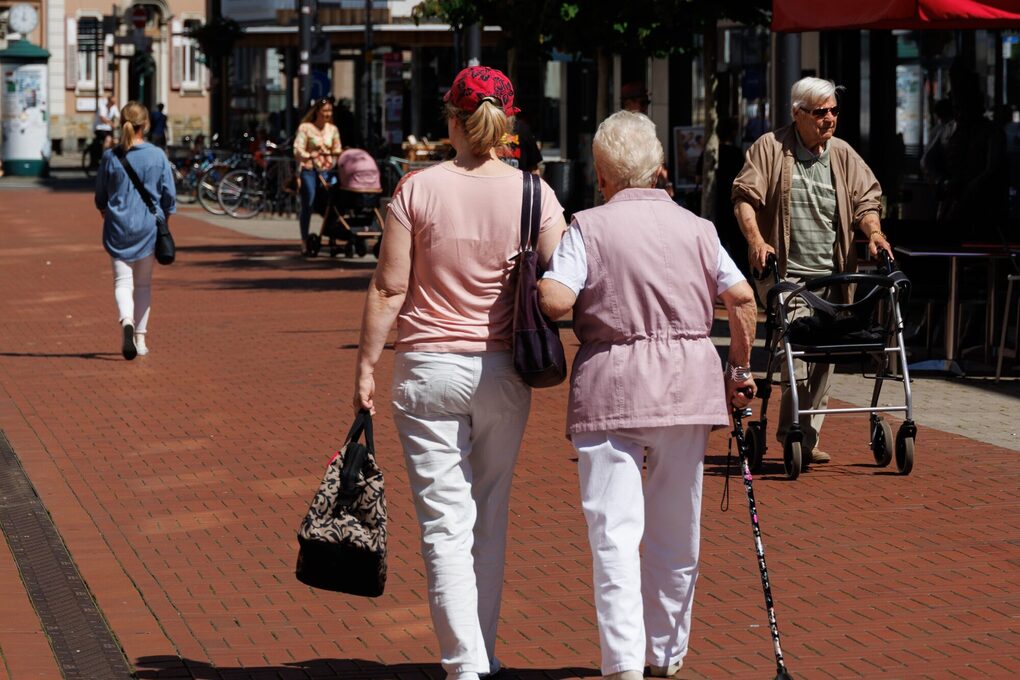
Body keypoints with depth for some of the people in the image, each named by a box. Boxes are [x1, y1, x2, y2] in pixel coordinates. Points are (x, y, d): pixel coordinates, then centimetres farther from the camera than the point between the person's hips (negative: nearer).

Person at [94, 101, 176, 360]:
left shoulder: (110, 157, -4)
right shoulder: (158, 156, -6)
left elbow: (100, 197, 6)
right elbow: (169, 195, 0)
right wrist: (163, 217, 18)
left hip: (118, 226, 0)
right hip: (148, 226, 0)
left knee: (123, 281, 1)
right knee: (143, 283, 13)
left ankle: (127, 321, -28)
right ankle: (140, 339, 16)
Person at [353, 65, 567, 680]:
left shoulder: (418, 189, -7)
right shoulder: (532, 193, -4)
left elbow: (389, 288, -6)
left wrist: (367, 366, 3)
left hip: (428, 369, -2)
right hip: (503, 371, 2)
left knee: (446, 522, 1)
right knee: (491, 517, 16)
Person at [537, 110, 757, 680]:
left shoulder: (588, 227, -2)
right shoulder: (697, 227, 8)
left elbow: (556, 300, -15)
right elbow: (743, 298, 3)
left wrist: (531, 282, 7)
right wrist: (741, 368, 14)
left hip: (611, 385, -3)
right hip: (688, 382, 3)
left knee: (615, 528, -3)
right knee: (677, 529, 15)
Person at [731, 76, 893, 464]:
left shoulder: (842, 154, 13)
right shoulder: (770, 148, 1)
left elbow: (866, 198, 13)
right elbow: (744, 197, -3)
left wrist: (873, 232, -6)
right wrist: (756, 240, -18)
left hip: (830, 275, 5)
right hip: (784, 273, -5)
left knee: (824, 356, 6)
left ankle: (808, 436, 16)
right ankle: (793, 433, -7)